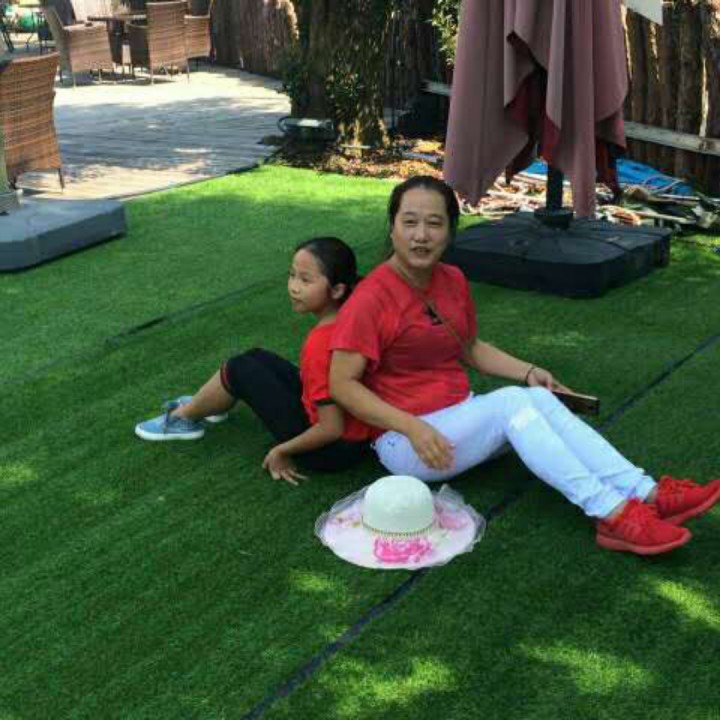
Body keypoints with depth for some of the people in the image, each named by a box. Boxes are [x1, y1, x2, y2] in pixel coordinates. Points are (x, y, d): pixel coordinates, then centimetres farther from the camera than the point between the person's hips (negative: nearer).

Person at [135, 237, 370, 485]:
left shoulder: (319, 346, -29)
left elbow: (332, 429, -27)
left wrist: (282, 451, -13)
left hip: (331, 449, -8)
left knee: (240, 370, -1)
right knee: (257, 359, 16)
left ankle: (183, 418, 25)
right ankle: (205, 405, 42)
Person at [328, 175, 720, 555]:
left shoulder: (452, 280, 7)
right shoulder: (371, 299, -17)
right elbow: (342, 385, -19)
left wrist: (528, 371, 5)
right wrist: (412, 427, -27)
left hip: (459, 416, 7)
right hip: (405, 441, -7)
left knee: (539, 398, -19)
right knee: (512, 401, -26)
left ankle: (648, 496, -28)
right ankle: (611, 513, -32)